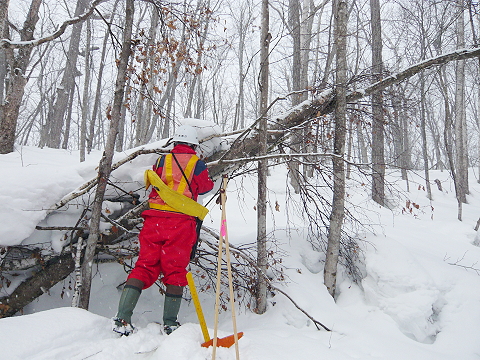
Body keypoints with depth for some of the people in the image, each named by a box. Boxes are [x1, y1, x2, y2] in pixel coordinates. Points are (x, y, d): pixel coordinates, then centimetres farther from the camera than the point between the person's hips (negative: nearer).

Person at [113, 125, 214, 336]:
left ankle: (122, 318, -2)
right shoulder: (197, 163, 7)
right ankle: (170, 323, 9)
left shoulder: (162, 160, 13)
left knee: (144, 266, 5)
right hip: (181, 223, -2)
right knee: (175, 270, 6)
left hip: (155, 219, 2)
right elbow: (206, 187, 23)